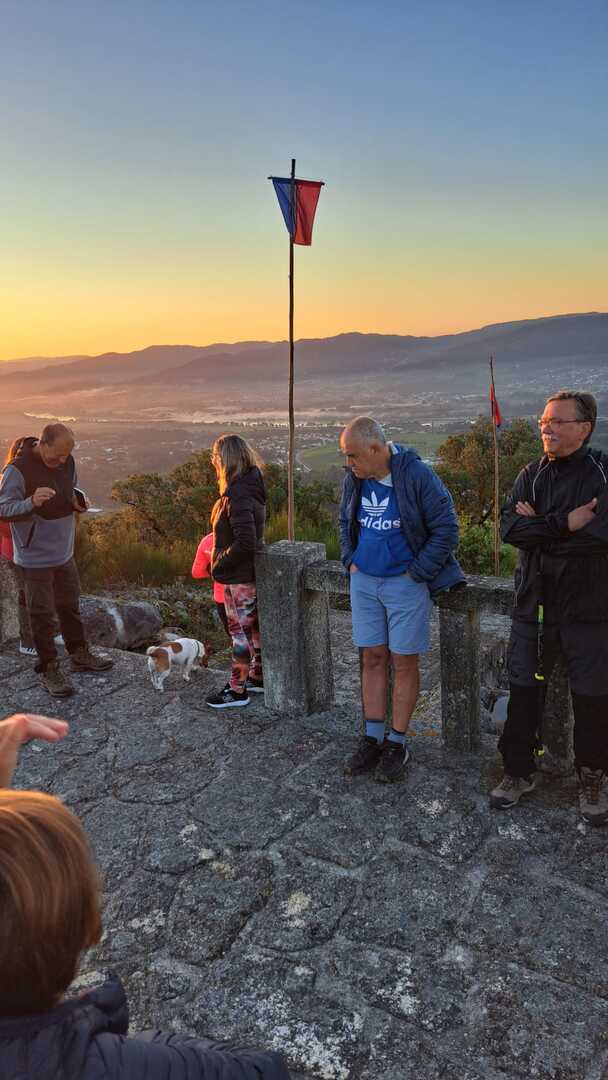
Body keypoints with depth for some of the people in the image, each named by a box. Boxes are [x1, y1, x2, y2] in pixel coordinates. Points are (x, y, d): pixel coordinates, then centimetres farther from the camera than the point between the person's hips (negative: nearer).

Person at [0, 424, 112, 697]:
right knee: (42, 614, 2)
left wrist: (78, 503, -9)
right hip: (35, 556, -6)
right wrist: (32, 503, -38)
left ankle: (80, 655, 36)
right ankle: (48, 670, 16)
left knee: (70, 605, 20)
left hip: (64, 552, 7)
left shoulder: (67, 462, 0)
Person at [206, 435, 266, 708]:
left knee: (240, 631, 0)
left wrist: (218, 565, -15)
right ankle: (257, 677, 32)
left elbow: (245, 544, -28)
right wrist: (221, 561, 12)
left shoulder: (237, 496, -23)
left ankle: (237, 690, 11)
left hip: (239, 577, -9)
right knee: (254, 626, 18)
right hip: (252, 572, 9)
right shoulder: (252, 489, 7)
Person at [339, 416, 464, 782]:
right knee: (372, 659, 10)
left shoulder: (418, 476, -16)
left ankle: (397, 743, 16)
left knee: (404, 663, 3)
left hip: (406, 584, -5)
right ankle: (372, 739, 20)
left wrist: (415, 574, -14)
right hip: (364, 583, 5)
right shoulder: (353, 478, 1)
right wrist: (350, 560, 7)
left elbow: (446, 529, -13)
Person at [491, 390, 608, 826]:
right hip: (535, 603, 3)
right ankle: (520, 771, 28)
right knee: (524, 690, 10)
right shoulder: (532, 474, 5)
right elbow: (510, 527, -10)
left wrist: (541, 527, -14)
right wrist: (565, 523, -21)